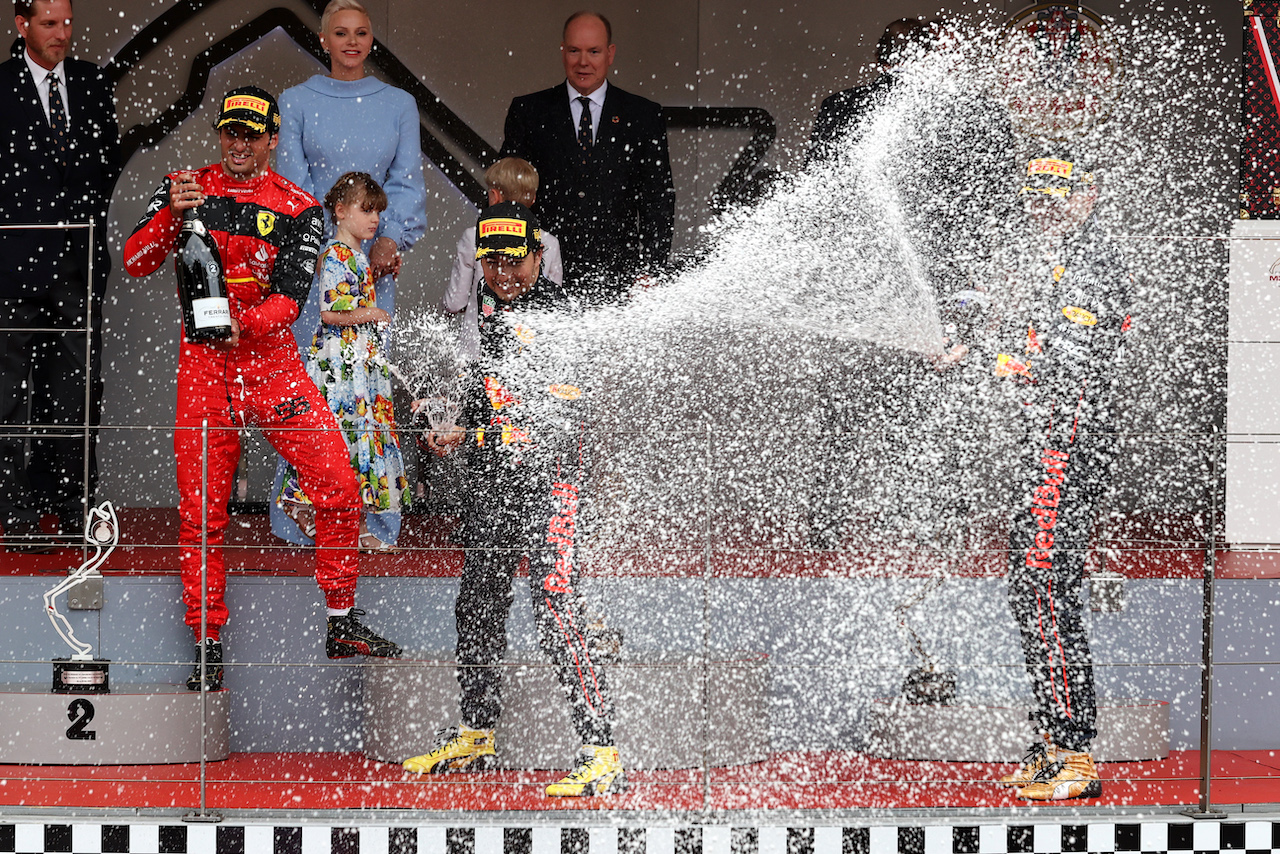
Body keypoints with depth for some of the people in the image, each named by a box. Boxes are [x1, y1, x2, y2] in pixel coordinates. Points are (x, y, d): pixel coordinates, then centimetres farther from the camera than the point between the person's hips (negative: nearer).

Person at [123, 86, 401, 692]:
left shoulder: (296, 209, 4)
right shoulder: (184, 188, 7)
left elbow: (290, 296, -6)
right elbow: (135, 262, -3)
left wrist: (241, 324, -25)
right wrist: (173, 214, -20)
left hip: (272, 362, 0)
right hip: (202, 367, 0)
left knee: (338, 484, -11)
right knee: (201, 511, -4)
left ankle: (341, 624, 4)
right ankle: (208, 649, 5)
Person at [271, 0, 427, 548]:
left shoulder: (399, 105, 11)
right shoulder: (297, 102, 5)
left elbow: (407, 180, 6)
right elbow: (294, 183, 0)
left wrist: (389, 241, -11)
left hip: (376, 261, 2)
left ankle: (372, 519, 3)